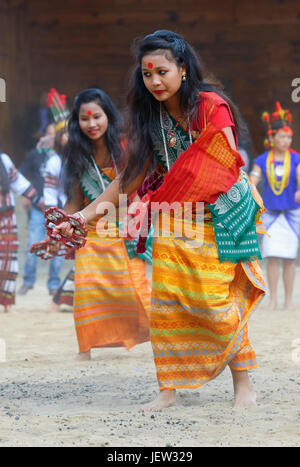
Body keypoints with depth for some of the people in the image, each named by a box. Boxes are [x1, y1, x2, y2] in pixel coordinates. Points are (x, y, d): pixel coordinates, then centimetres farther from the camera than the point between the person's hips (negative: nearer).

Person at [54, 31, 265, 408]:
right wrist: (85, 215, -1)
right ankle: (168, 389, 1)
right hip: (171, 221, 5)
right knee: (165, 301, -4)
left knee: (216, 303, -7)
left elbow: (229, 164, -12)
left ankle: (243, 384, 7)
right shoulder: (150, 116, 4)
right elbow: (133, 176, 6)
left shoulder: (211, 106, -12)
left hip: (216, 218, -4)